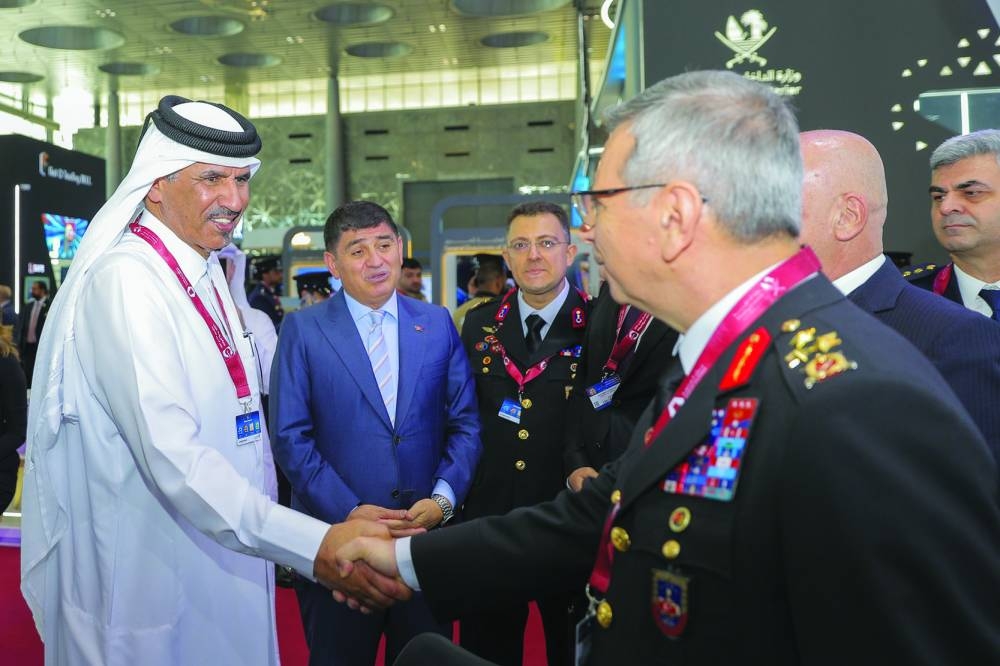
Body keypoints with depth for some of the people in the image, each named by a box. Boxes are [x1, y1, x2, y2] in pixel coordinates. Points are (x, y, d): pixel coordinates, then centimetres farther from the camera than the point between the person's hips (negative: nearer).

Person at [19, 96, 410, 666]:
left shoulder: (209, 273, 9)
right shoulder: (125, 281, -19)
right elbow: (172, 455, -29)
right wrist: (314, 545, -34)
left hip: (224, 558, 8)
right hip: (156, 576, -8)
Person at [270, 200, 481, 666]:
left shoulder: (438, 323, 4)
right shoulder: (302, 330, -3)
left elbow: (465, 423, 3)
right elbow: (291, 436, -7)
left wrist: (444, 498, -10)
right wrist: (347, 510, -14)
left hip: (428, 530, 2)